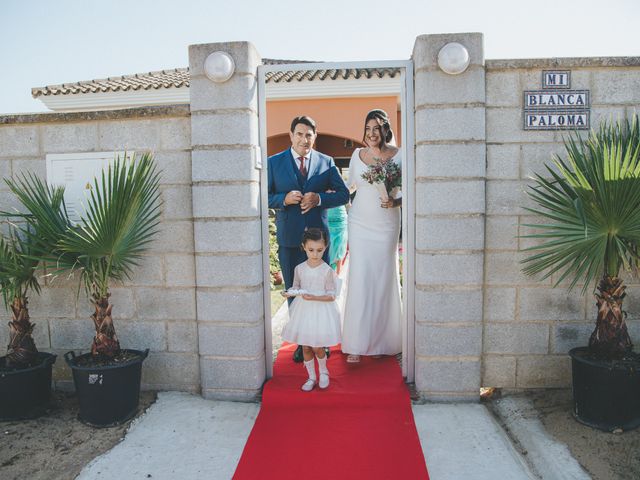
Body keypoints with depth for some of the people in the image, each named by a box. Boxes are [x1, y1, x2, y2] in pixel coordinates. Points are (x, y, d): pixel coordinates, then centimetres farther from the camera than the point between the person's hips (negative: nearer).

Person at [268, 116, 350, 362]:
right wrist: (284, 199, -17)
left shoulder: (326, 162, 5)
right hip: (289, 238, 0)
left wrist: (319, 198, -14)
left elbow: (343, 194, 3)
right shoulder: (274, 162, 4)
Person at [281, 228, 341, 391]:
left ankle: (323, 371, 30)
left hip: (321, 311, -4)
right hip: (303, 310, 4)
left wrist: (314, 297, -25)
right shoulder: (299, 269, -1)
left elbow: (331, 295, -11)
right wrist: (289, 293, -14)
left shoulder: (327, 270, -12)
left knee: (316, 346, 0)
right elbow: (296, 287, 9)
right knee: (305, 347, 10)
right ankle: (311, 377, 28)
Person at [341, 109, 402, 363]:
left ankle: (380, 342, 20)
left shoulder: (399, 156, -3)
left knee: (383, 280, 5)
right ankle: (356, 344, 5)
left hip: (386, 225, -1)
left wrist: (395, 202, -20)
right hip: (360, 224, 1)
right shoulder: (357, 155, 5)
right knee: (359, 280, -2)